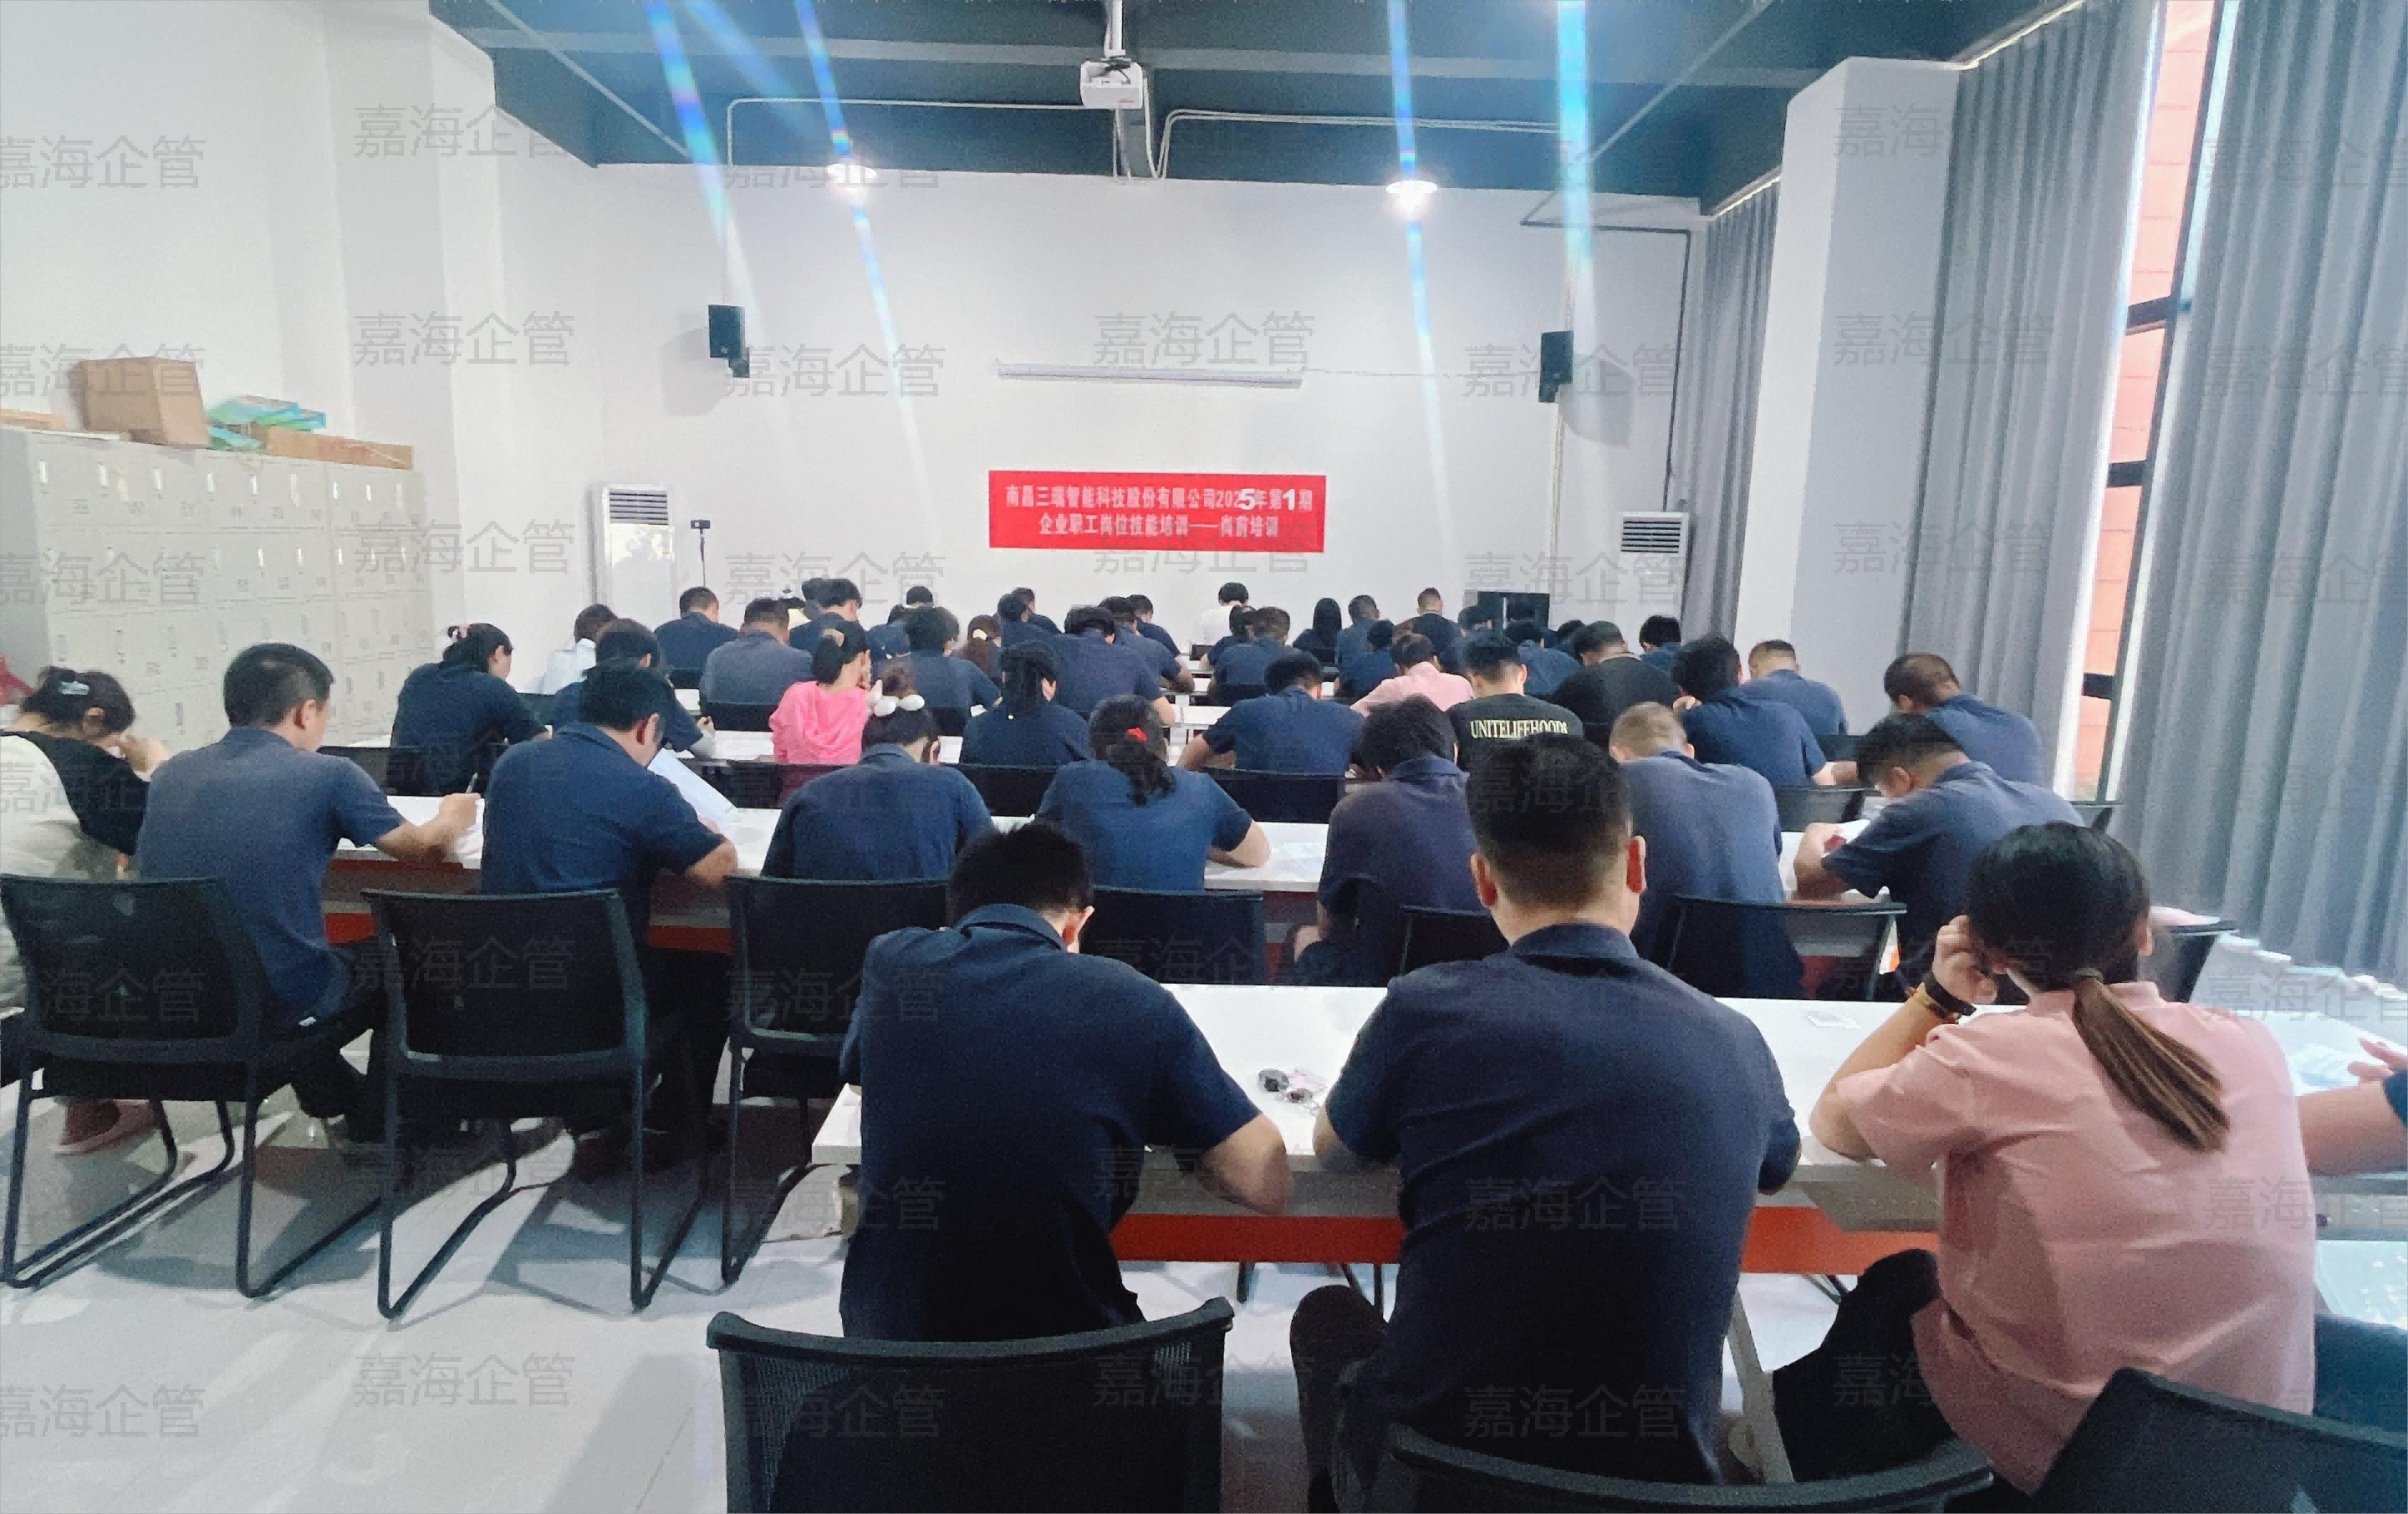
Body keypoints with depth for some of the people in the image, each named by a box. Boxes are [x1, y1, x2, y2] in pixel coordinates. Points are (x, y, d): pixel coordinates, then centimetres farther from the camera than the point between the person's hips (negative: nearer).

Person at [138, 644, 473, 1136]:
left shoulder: (170, 774, 3)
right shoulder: (328, 775, -13)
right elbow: (423, 848, 0)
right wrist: (454, 816, 21)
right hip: (279, 1011, -5)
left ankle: (340, 1099, 44)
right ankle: (378, 1116, 40)